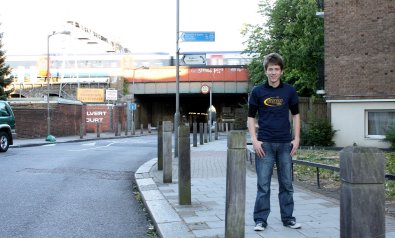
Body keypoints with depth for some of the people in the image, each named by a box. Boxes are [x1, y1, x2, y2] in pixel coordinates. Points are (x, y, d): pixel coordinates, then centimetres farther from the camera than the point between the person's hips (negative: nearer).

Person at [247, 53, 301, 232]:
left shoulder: (289, 91, 5)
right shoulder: (258, 91, 1)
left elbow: (295, 115, 11)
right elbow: (251, 117, 4)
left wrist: (296, 139, 2)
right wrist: (254, 140, -7)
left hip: (285, 143, 2)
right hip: (265, 143, -2)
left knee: (286, 183, 9)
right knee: (263, 184, 0)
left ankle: (288, 218, 20)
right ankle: (260, 220, 8)